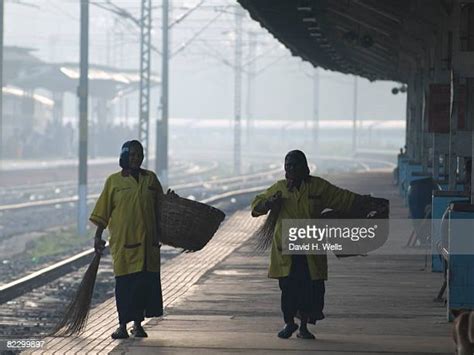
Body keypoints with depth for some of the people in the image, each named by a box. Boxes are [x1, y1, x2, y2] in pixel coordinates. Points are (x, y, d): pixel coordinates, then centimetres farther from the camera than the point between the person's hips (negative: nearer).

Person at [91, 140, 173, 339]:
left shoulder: (151, 179, 10)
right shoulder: (114, 181, 3)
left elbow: (160, 205, 16)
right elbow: (103, 211, 3)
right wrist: (98, 235, -2)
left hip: (147, 239, 3)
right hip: (123, 239, -3)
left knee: (146, 281, 2)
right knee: (125, 282, -3)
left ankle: (138, 324, 13)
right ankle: (122, 325, 4)